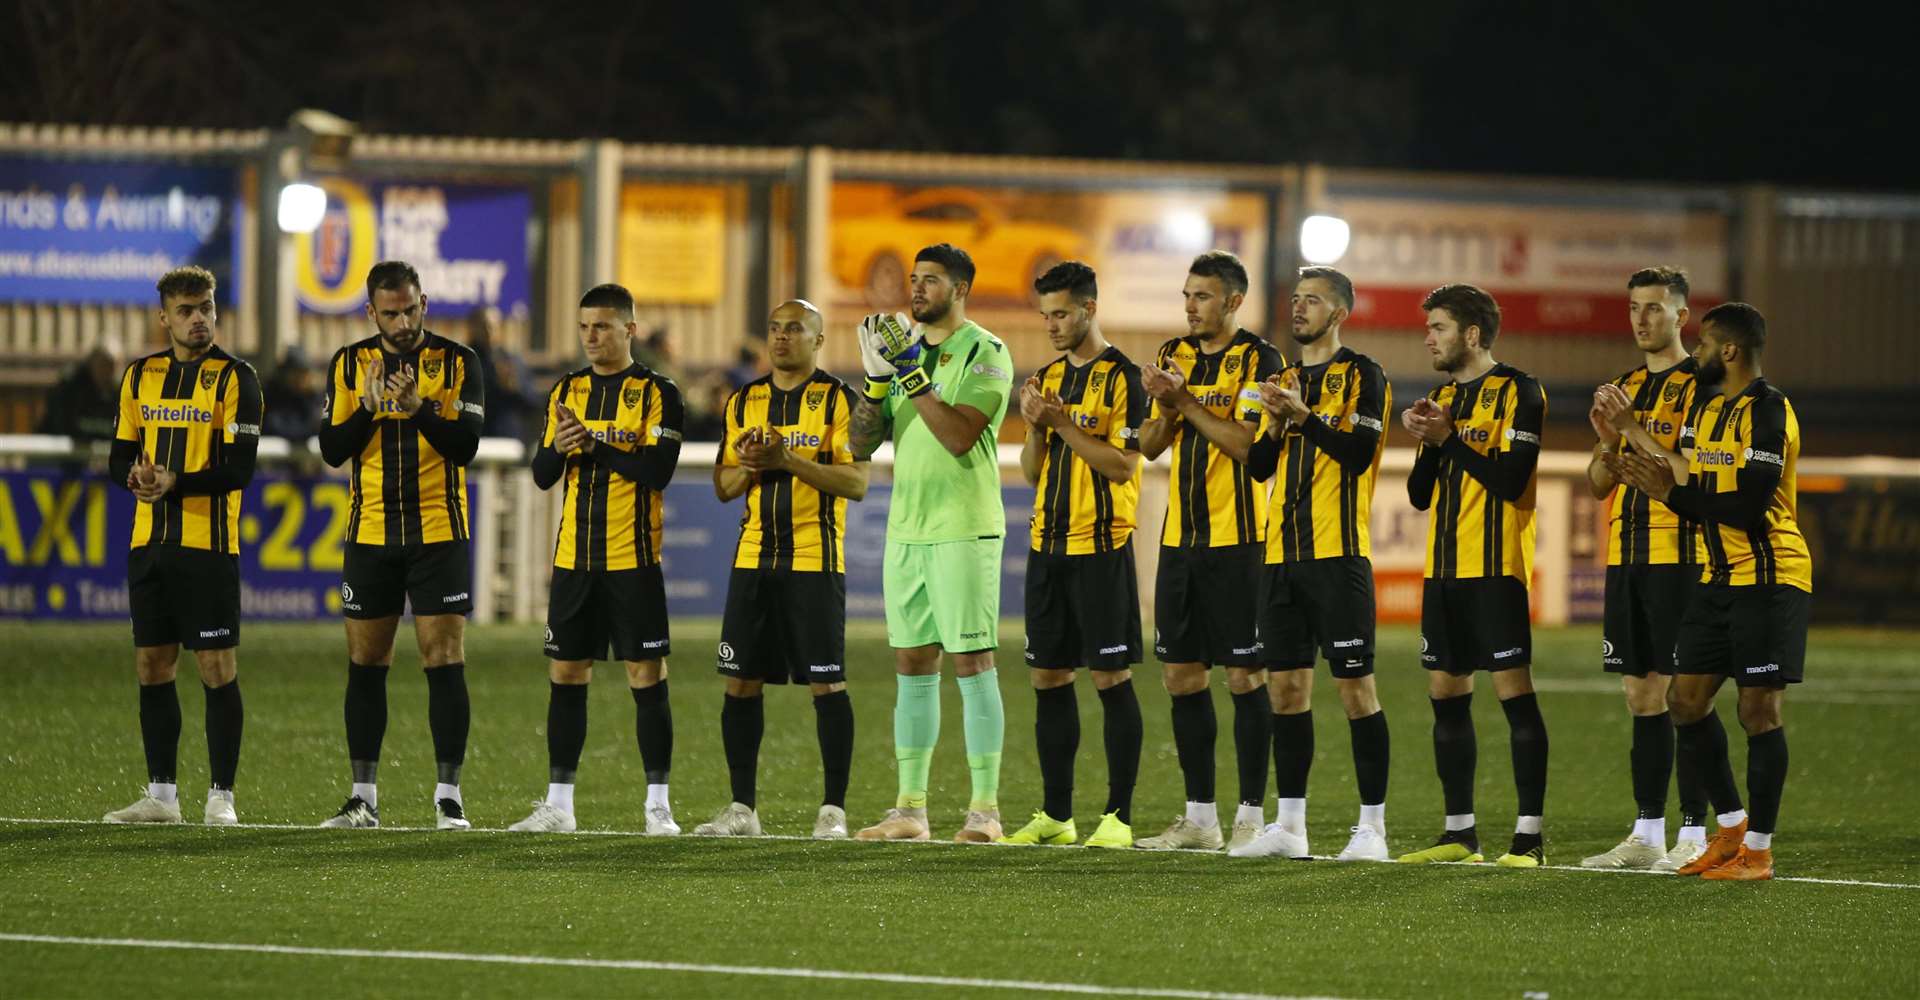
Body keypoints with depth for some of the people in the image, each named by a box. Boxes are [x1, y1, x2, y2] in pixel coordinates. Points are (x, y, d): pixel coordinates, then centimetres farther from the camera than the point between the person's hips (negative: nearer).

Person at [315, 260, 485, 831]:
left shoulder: (457, 362, -2)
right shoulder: (350, 365, 5)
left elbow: (466, 445, -10)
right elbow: (332, 450, 0)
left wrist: (418, 408, -25)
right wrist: (368, 408, -17)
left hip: (439, 533, -2)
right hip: (371, 533, 3)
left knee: (445, 662, -6)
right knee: (365, 665, 4)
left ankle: (448, 797, -3)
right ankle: (363, 798, 10)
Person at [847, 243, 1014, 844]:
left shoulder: (984, 354, -6)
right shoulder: (907, 349, 15)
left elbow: (960, 436, -19)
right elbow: (862, 444, 10)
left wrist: (911, 373, -19)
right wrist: (877, 376, -4)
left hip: (964, 530, -7)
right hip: (906, 529, 7)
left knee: (973, 664, -7)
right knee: (913, 668, 8)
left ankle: (985, 810, -6)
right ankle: (910, 809, 11)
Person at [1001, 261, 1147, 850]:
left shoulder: (1121, 378, -7)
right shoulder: (1049, 378, 14)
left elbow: (1122, 464, -15)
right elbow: (1032, 473, 15)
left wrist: (1063, 424, -17)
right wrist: (1036, 428, -3)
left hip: (1101, 547, -7)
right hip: (1049, 545, 7)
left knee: (1111, 678, -5)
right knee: (1048, 679, 8)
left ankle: (1119, 816, -2)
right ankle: (1055, 815, 14)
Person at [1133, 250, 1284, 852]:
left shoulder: (1258, 361, -6)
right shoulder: (1175, 356, 12)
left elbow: (1247, 442, -17)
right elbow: (1149, 446, 10)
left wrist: (1185, 400, -15)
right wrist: (1165, 405, -9)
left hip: (1238, 538, -7)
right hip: (1181, 537, 7)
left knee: (1245, 677, -4)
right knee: (1181, 675, 7)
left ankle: (1252, 816, 0)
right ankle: (1199, 818, 14)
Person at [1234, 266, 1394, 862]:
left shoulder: (1360, 376, -3)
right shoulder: (1288, 378, 17)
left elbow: (1359, 452, -15)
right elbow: (1259, 466, 14)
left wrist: (1305, 415, -18)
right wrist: (1277, 423, -3)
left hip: (1338, 553, -7)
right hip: (1283, 551, 7)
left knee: (1355, 685, -6)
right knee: (1285, 685, 7)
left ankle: (1373, 826, -4)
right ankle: (1289, 825, 13)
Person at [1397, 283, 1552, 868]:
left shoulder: (1517, 392, -6)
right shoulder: (1442, 397, 17)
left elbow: (1511, 479, -17)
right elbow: (1420, 495, 15)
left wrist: (1448, 436, -12)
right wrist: (1428, 442, -2)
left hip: (1495, 567, -8)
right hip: (1444, 570, 8)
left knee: (1514, 690, -9)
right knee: (1446, 694, 8)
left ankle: (1529, 835, -9)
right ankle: (1460, 832, 15)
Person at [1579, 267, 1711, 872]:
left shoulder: (1700, 386, -6)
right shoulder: (1625, 389, 17)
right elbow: (1599, 483, 16)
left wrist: (1633, 437, -21)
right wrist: (1608, 443, -4)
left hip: (1678, 556, -7)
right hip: (1626, 557, 7)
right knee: (1641, 695, 9)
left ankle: (1694, 835, -4)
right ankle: (1646, 834, 14)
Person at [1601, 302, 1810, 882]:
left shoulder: (1766, 411, -16)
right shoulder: (1708, 407, 13)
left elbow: (1747, 506, -22)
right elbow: (1699, 489, 11)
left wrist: (1669, 491, -16)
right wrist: (1630, 429, 7)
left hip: (1768, 578, -9)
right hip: (1719, 577, 9)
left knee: (1759, 710, -6)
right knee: (1687, 701, 9)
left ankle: (1758, 849, 1)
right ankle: (1731, 827, 21)